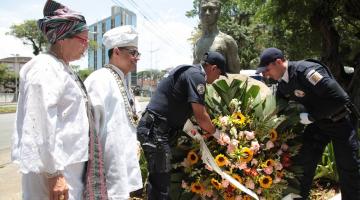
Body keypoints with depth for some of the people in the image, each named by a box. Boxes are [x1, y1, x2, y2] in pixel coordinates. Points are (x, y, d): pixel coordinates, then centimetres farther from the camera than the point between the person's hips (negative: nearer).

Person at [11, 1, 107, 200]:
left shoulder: (62, 67, 14)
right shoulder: (44, 68, -16)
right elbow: (43, 123, -23)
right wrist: (53, 173, -23)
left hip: (70, 165, 10)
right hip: (57, 169, -9)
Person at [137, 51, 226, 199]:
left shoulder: (189, 71, 18)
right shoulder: (196, 76, -12)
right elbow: (200, 117, -16)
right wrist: (216, 133, 2)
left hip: (152, 128, 10)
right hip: (155, 130, -10)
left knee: (157, 179, 17)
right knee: (161, 182, -8)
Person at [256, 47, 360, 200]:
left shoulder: (307, 71, -29)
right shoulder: (283, 84, -3)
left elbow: (339, 98, -32)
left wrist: (311, 116, -26)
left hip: (340, 120, -7)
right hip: (317, 122, 7)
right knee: (303, 162, 5)